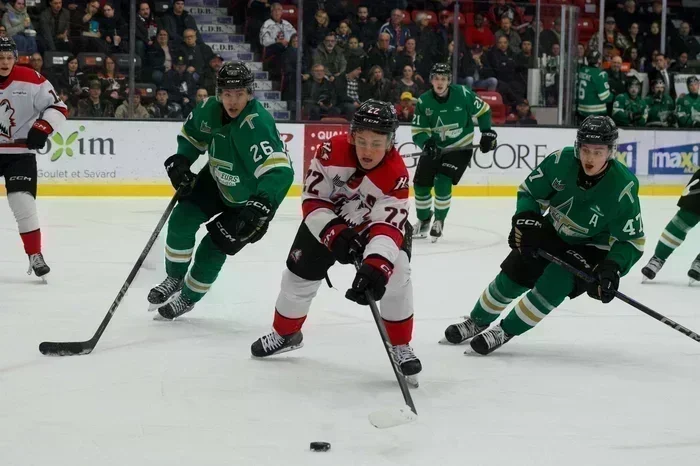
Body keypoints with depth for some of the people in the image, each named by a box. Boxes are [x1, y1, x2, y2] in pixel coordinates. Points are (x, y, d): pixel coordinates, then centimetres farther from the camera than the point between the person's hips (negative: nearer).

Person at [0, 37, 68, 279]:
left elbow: (58, 107, -7)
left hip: (20, 152, -2)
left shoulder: (30, 80, -10)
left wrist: (42, 128, -21)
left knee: (23, 202, -12)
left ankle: (35, 255, 0)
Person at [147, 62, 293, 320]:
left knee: (213, 250, -4)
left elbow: (279, 170, -48)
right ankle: (175, 278, 19)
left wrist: (260, 205, -61)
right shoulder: (210, 109, -16)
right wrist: (181, 161, -11)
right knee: (182, 219, -7)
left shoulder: (257, 124, -38)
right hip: (217, 180, 6)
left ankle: (188, 297, 24)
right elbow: (192, 133, 7)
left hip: (248, 199, -6)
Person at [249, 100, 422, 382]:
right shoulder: (332, 151, -30)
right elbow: (313, 199, -23)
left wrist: (375, 266, -58)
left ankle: (400, 346, -4)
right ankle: (285, 333, 33)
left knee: (394, 276, -22)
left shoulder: (396, 175, -35)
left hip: (375, 224, -2)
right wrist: (334, 233, -38)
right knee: (300, 273, 5)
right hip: (327, 221, 2)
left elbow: (388, 226, -42)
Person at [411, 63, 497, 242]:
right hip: (435, 148, 3)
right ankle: (423, 220, 26)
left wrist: (487, 133, -3)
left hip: (460, 148, -3)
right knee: (421, 183, 0)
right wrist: (426, 143, -30)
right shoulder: (424, 101, -11)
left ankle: (439, 221, 3)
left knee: (442, 183, -19)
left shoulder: (463, 94, -17)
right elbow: (418, 131, -10)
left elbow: (483, 110, -1)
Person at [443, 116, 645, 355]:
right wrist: (525, 220, -22)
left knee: (552, 285, -23)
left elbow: (632, 240, -20)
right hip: (553, 231, 4)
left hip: (591, 248, -4)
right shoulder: (561, 160, -23)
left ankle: (505, 332, -4)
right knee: (511, 276, 4)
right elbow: (529, 190, -6)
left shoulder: (623, 187, -29)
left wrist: (612, 268, -35)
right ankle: (477, 322, 30)